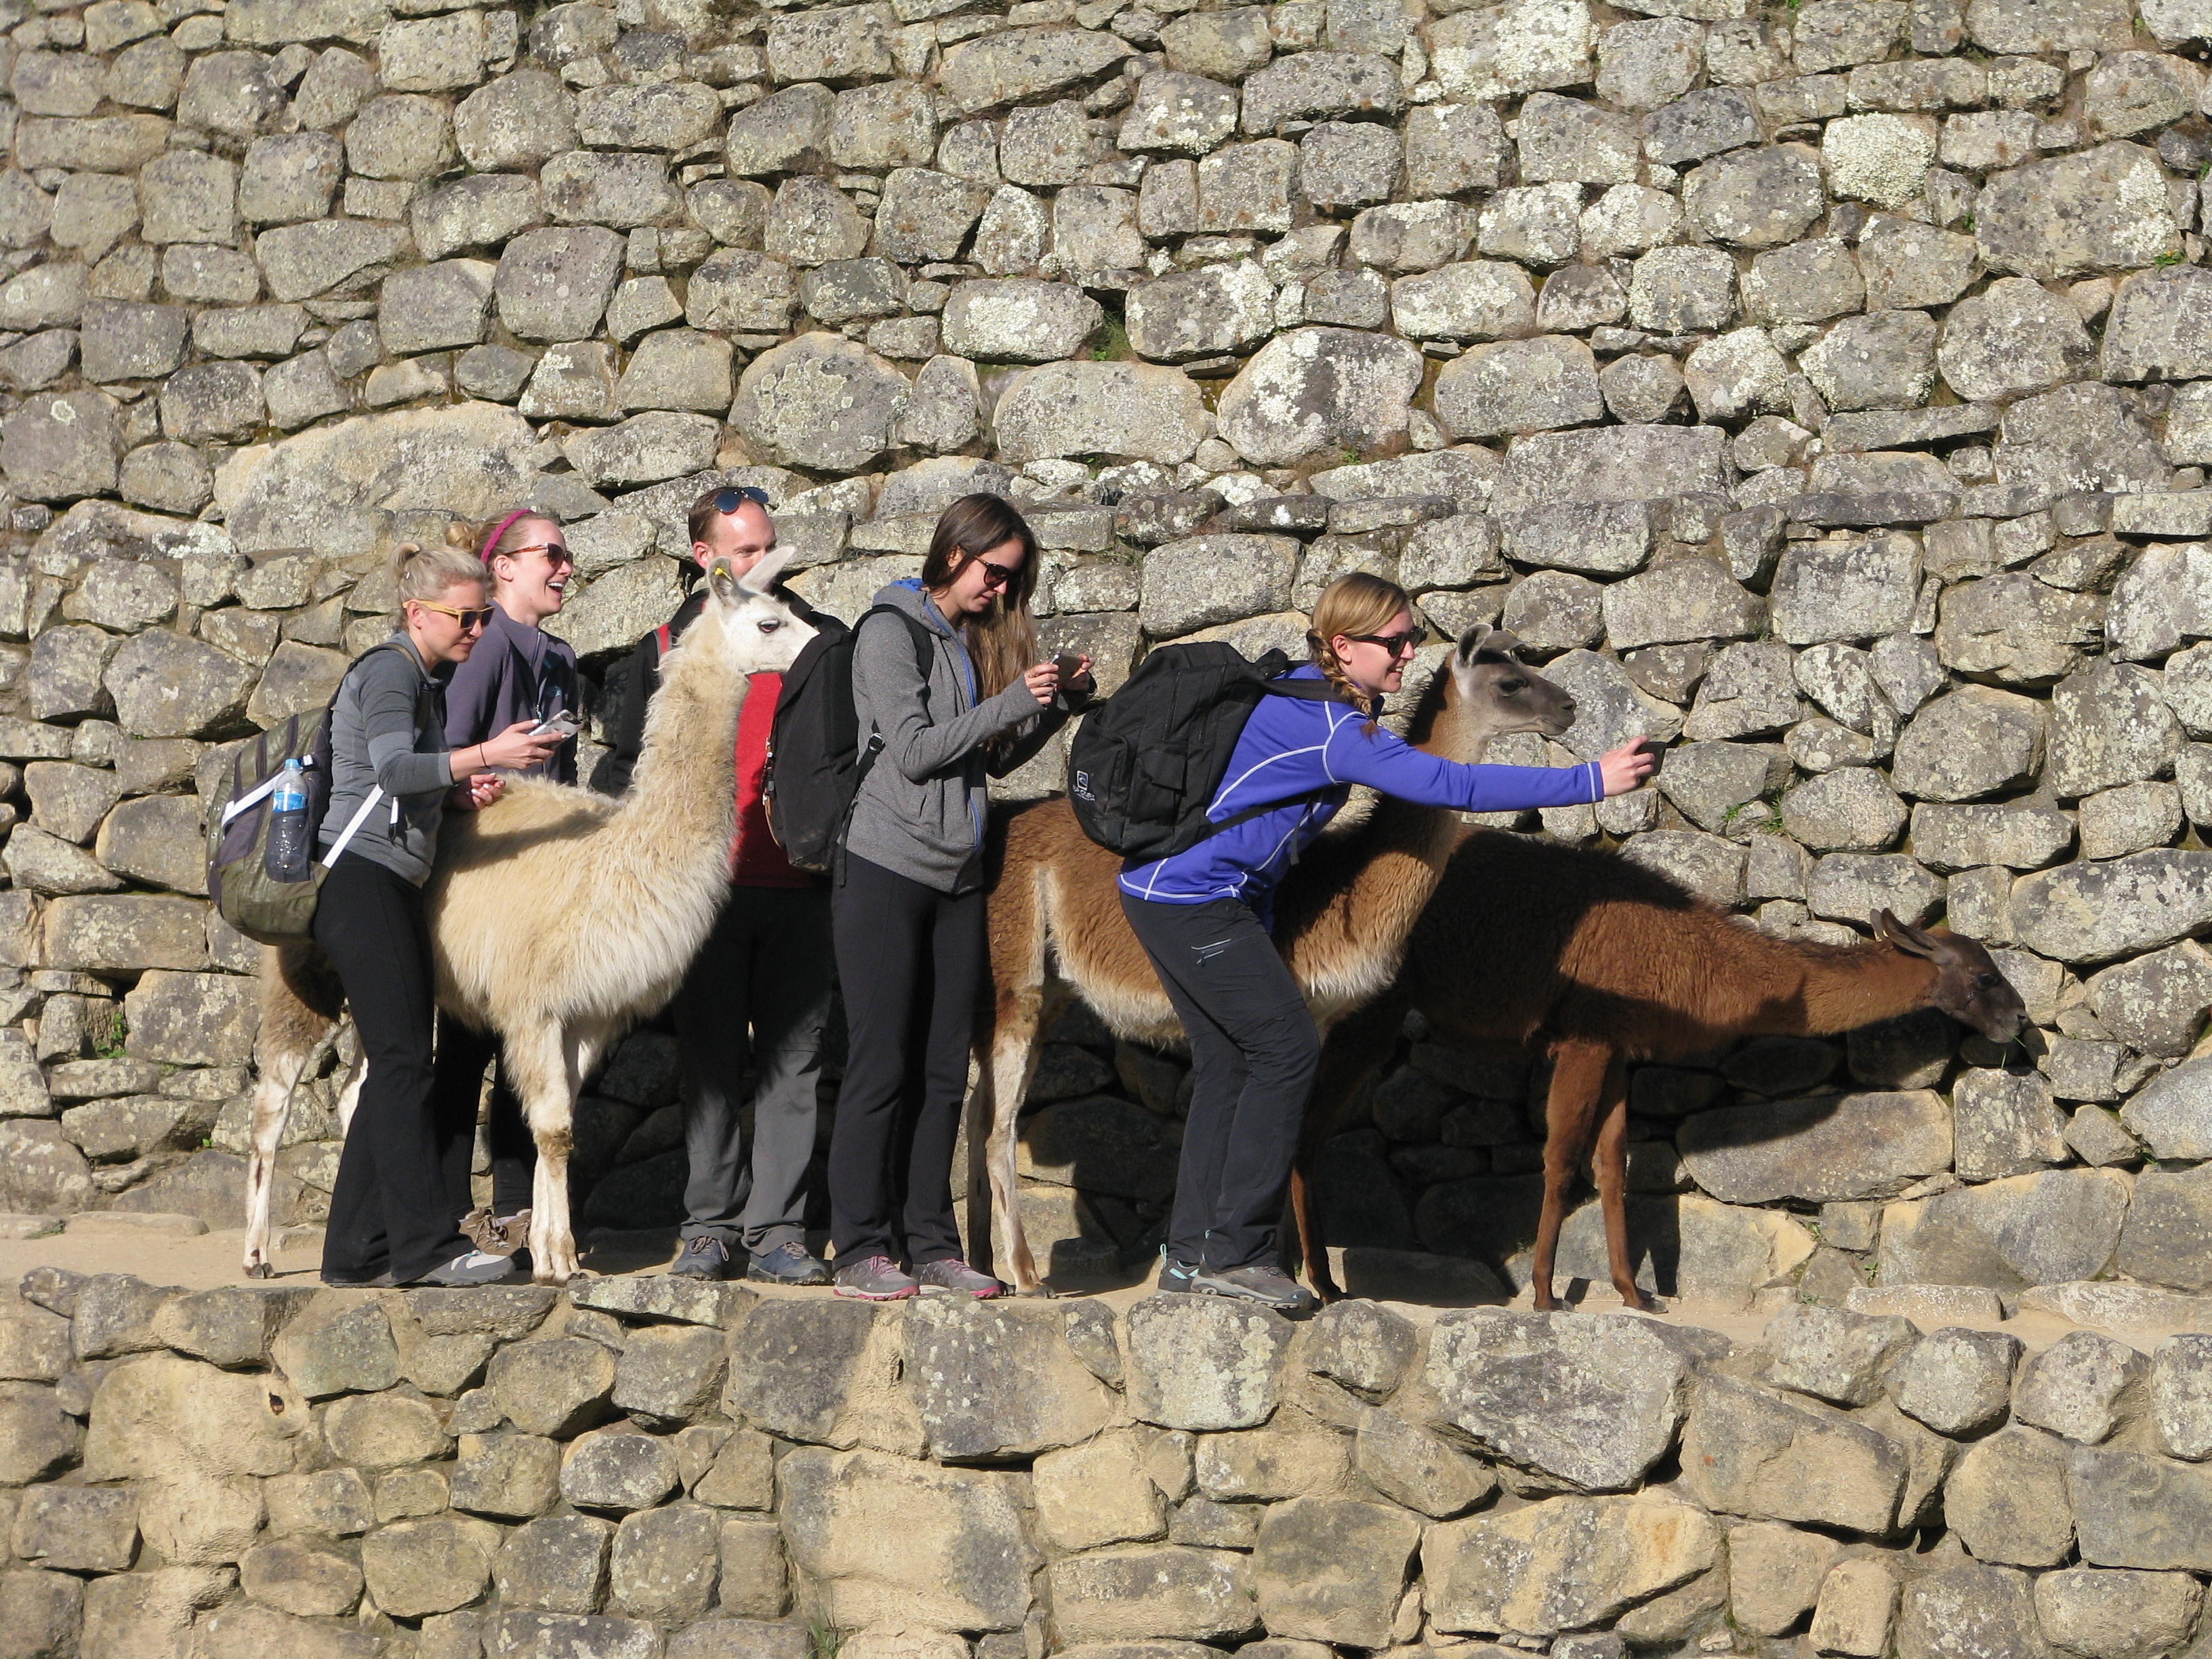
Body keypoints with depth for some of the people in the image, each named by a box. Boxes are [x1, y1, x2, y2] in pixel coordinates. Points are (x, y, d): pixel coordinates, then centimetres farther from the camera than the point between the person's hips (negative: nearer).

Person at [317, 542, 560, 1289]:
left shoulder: (426, 681, 21)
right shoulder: (387, 672, -10)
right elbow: (393, 769, -27)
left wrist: (463, 789, 8)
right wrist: (486, 755, -36)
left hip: (392, 887, 10)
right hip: (359, 876, -10)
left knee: (396, 1064, 7)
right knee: (403, 1059, -12)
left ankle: (357, 1252, 10)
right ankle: (425, 1244, -13)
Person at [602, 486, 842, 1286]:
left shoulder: (820, 640, 9)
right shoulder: (665, 649, 10)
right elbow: (625, 765, 13)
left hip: (797, 887, 0)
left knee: (792, 1059, 0)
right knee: (709, 1060, 3)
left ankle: (778, 1228, 2)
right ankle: (711, 1225, 8)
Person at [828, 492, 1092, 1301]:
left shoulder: (975, 638, 14)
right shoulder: (891, 629, -6)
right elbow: (913, 749, -14)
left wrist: (1060, 703, 3)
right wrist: (1010, 704, -15)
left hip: (956, 874, 7)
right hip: (887, 869, -7)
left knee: (942, 1071, 6)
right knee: (880, 1067, -5)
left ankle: (930, 1242, 11)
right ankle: (860, 1250, 0)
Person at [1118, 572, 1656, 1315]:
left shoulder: (1303, 697, 10)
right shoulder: (1327, 725, -20)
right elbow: (1449, 785, -27)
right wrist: (1591, 781, -27)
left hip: (1164, 892, 10)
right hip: (1194, 900, -10)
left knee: (1228, 1062, 12)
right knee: (1286, 1049, -8)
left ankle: (1191, 1253, 14)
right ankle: (1236, 1253, -5)